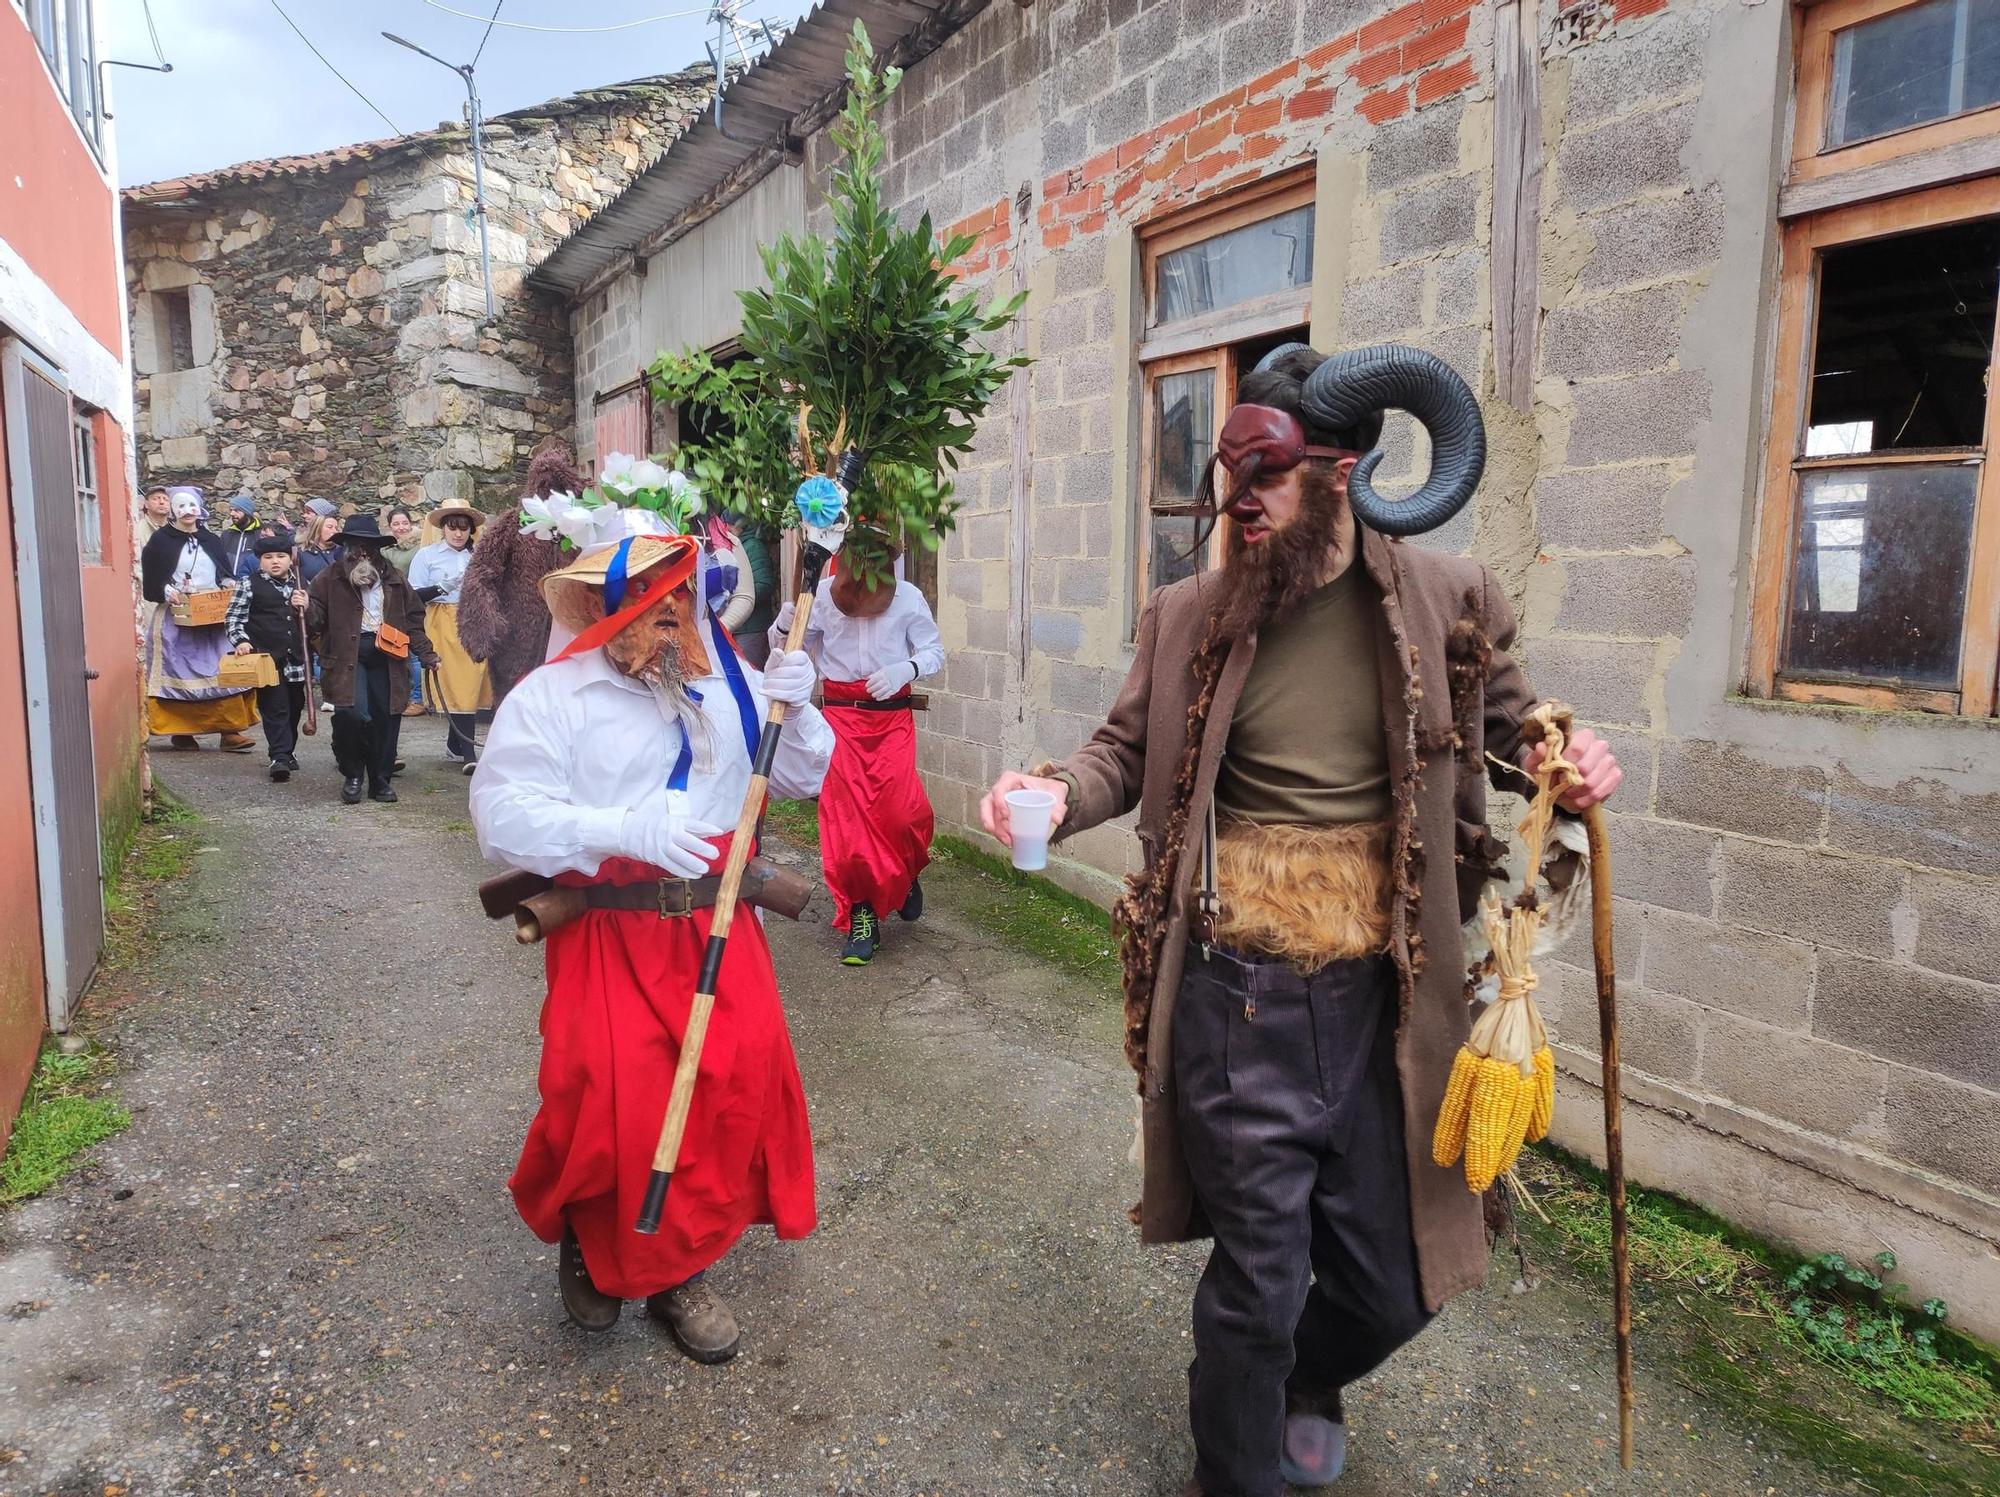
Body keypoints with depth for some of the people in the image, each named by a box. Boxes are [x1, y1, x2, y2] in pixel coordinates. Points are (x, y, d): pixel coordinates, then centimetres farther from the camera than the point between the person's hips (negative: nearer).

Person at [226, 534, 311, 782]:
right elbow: (235, 617, -1)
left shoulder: (299, 586, 14)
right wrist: (241, 640, -16)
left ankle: (288, 752, 28)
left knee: (295, 706, 13)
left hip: (296, 658, 5)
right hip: (267, 657, -5)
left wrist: (305, 607, 3)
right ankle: (280, 757, -10)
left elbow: (311, 621, 24)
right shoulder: (251, 585, 0)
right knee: (275, 708, -9)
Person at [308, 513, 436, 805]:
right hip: (347, 655, -2)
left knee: (385, 718, 1)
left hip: (386, 656, 3)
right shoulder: (330, 579, 6)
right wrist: (306, 609, -20)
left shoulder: (394, 579, 13)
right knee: (353, 713, -18)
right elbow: (316, 619, 2)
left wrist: (425, 653, 12)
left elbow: (413, 618, 18)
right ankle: (352, 775, 6)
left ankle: (381, 780, 17)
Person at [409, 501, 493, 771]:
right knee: (458, 687, -8)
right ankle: (467, 752, -8)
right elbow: (414, 596, -3)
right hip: (443, 625, -3)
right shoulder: (427, 555, 3)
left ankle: (455, 744, 14)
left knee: (471, 685, 0)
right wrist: (442, 588, -16)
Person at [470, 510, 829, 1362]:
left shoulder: (730, 685, 12)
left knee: (745, 1075, -10)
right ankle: (591, 1246, 22)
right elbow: (503, 816, -12)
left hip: (717, 927, 3)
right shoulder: (551, 695, -1)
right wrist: (624, 829, -24)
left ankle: (680, 1267, 15)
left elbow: (804, 778, 15)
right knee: (614, 1093, -14)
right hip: (608, 932, -3)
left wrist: (796, 711, -5)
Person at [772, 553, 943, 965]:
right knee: (846, 815, -3)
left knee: (902, 811, -13)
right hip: (840, 713, 1)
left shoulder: (907, 597, -3)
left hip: (892, 715, -1)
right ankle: (860, 914, 9)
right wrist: (784, 626, -16)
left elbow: (934, 651, 3)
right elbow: (786, 649, 7)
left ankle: (905, 877, 21)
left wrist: (905, 669, -18)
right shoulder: (823, 594, -1)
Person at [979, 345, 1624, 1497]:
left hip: (1383, 1002, 2)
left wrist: (1563, 763, -9)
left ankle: (1309, 1379, 55)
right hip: (1235, 1004, -1)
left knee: (1392, 1284, 17)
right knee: (1256, 1287, 10)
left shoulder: (1449, 603, -3)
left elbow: (1509, 727, 13)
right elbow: (1129, 751, 4)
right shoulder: (1188, 616, -3)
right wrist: (1059, 792, -17)